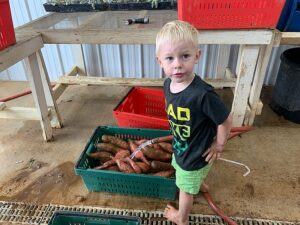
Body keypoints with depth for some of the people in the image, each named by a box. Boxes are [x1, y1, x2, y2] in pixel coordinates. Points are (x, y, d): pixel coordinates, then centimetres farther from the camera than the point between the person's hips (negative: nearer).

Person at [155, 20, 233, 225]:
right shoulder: (168, 84, -15)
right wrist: (178, 140, 8)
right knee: (193, 179, 37)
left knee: (185, 189, 20)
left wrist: (219, 146, -13)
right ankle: (201, 185, 71)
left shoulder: (203, 94, -39)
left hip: (196, 154, -7)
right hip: (181, 146, 7)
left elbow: (226, 119, -26)